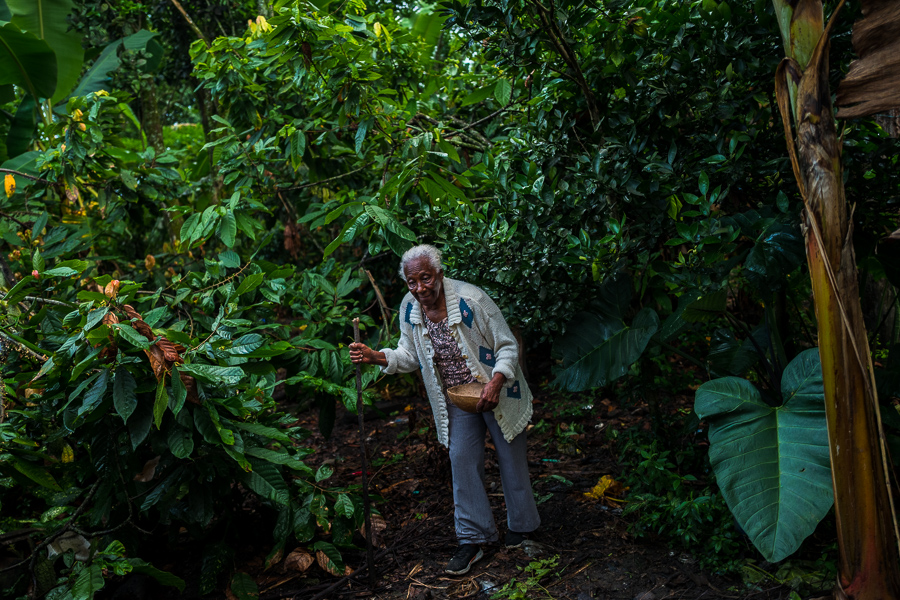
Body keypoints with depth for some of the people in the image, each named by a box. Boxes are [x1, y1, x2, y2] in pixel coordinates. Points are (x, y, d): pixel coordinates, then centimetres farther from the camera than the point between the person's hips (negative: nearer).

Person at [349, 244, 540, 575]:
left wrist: (496, 383, -32)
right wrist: (375, 356, -14)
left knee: (511, 458, 9)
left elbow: (508, 346, -17)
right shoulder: (409, 308, -9)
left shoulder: (471, 299, -25)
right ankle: (472, 539, 16)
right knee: (462, 460, 3)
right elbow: (409, 356, 4)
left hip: (496, 392, -4)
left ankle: (520, 526, 32)